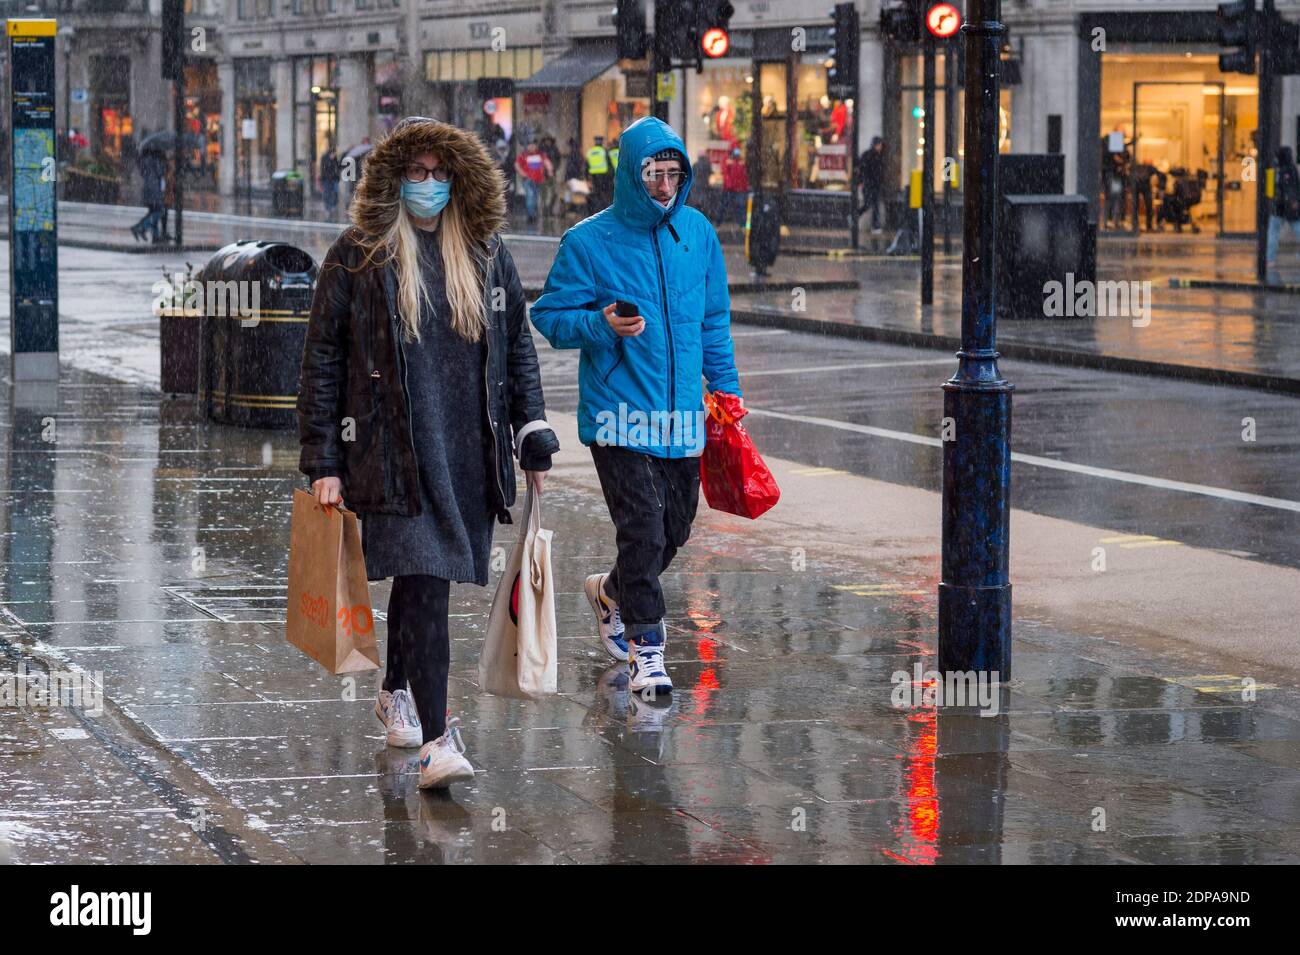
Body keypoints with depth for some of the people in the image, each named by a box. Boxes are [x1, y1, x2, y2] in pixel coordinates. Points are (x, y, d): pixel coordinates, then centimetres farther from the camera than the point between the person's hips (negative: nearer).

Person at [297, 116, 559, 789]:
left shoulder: (485, 252, 12)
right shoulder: (356, 256, 0)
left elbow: (518, 349, 18)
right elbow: (321, 361, 0)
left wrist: (533, 436, 12)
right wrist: (322, 462, -4)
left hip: (469, 450, 4)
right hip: (394, 450, -4)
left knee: (421, 576, 15)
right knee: (424, 584, -14)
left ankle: (397, 692, 40)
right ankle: (436, 740, -17)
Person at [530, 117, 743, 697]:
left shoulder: (698, 232, 8)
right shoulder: (589, 242, -7)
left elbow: (714, 320, 18)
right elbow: (549, 316, -3)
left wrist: (725, 386, 15)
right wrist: (601, 325, -21)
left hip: (682, 415, 5)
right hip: (618, 414, -5)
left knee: (675, 528, 12)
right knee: (643, 529, -12)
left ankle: (613, 593, 40)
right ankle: (645, 649, -1)